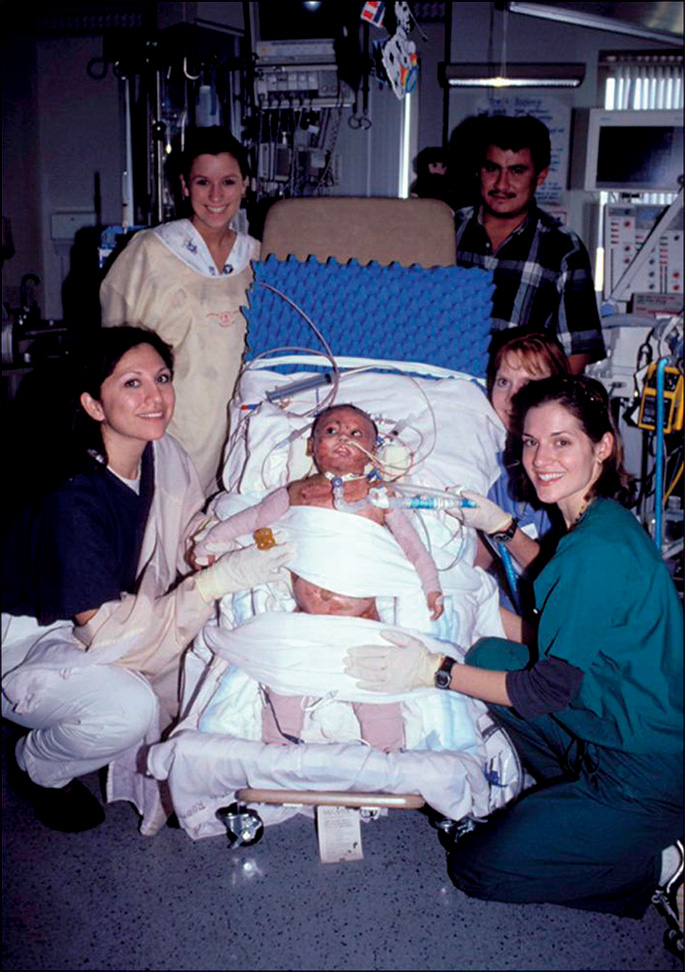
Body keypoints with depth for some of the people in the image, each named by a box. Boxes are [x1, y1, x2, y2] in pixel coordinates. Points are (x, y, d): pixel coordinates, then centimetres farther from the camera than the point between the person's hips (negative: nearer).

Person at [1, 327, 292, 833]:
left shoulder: (162, 454, -10)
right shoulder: (73, 501, -32)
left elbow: (189, 535, 3)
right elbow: (101, 626, -29)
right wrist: (218, 581, -34)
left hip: (95, 622, 7)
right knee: (126, 707, -32)